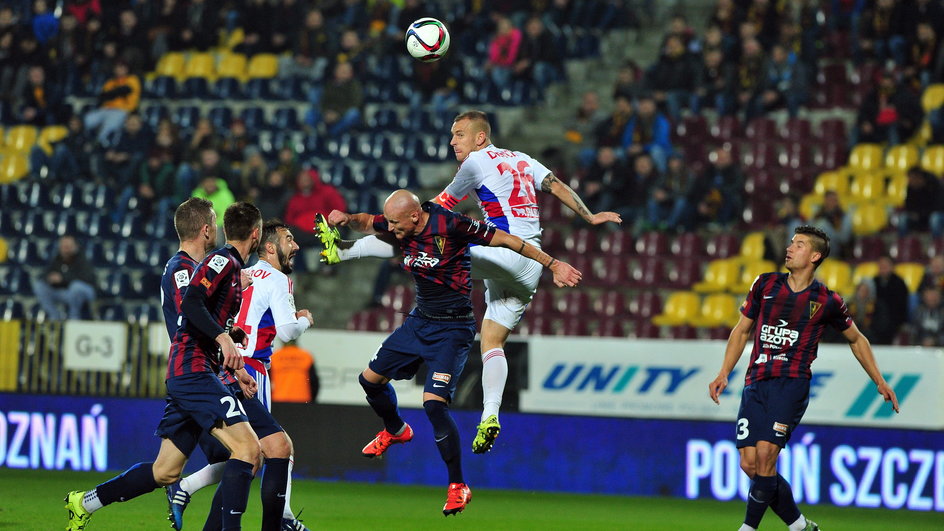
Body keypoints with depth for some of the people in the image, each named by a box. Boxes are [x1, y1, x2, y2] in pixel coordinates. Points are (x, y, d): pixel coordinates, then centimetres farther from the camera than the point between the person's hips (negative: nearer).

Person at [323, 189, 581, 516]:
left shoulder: (449, 225, -24)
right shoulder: (401, 226, -5)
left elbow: (506, 240, -17)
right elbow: (366, 223, 15)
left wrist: (552, 265, -14)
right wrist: (345, 219, -9)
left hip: (452, 329, -8)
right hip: (419, 321, 8)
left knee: (433, 403, -21)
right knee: (371, 378, 16)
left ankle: (458, 486, -10)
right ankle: (396, 431, 48)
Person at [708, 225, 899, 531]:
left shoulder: (827, 301, 2)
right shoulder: (766, 285, 10)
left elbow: (856, 340, 18)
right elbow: (742, 331, 18)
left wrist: (880, 382, 17)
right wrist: (724, 374, 9)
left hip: (791, 383, -4)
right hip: (755, 384, 4)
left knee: (765, 456, -19)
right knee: (749, 465, -4)